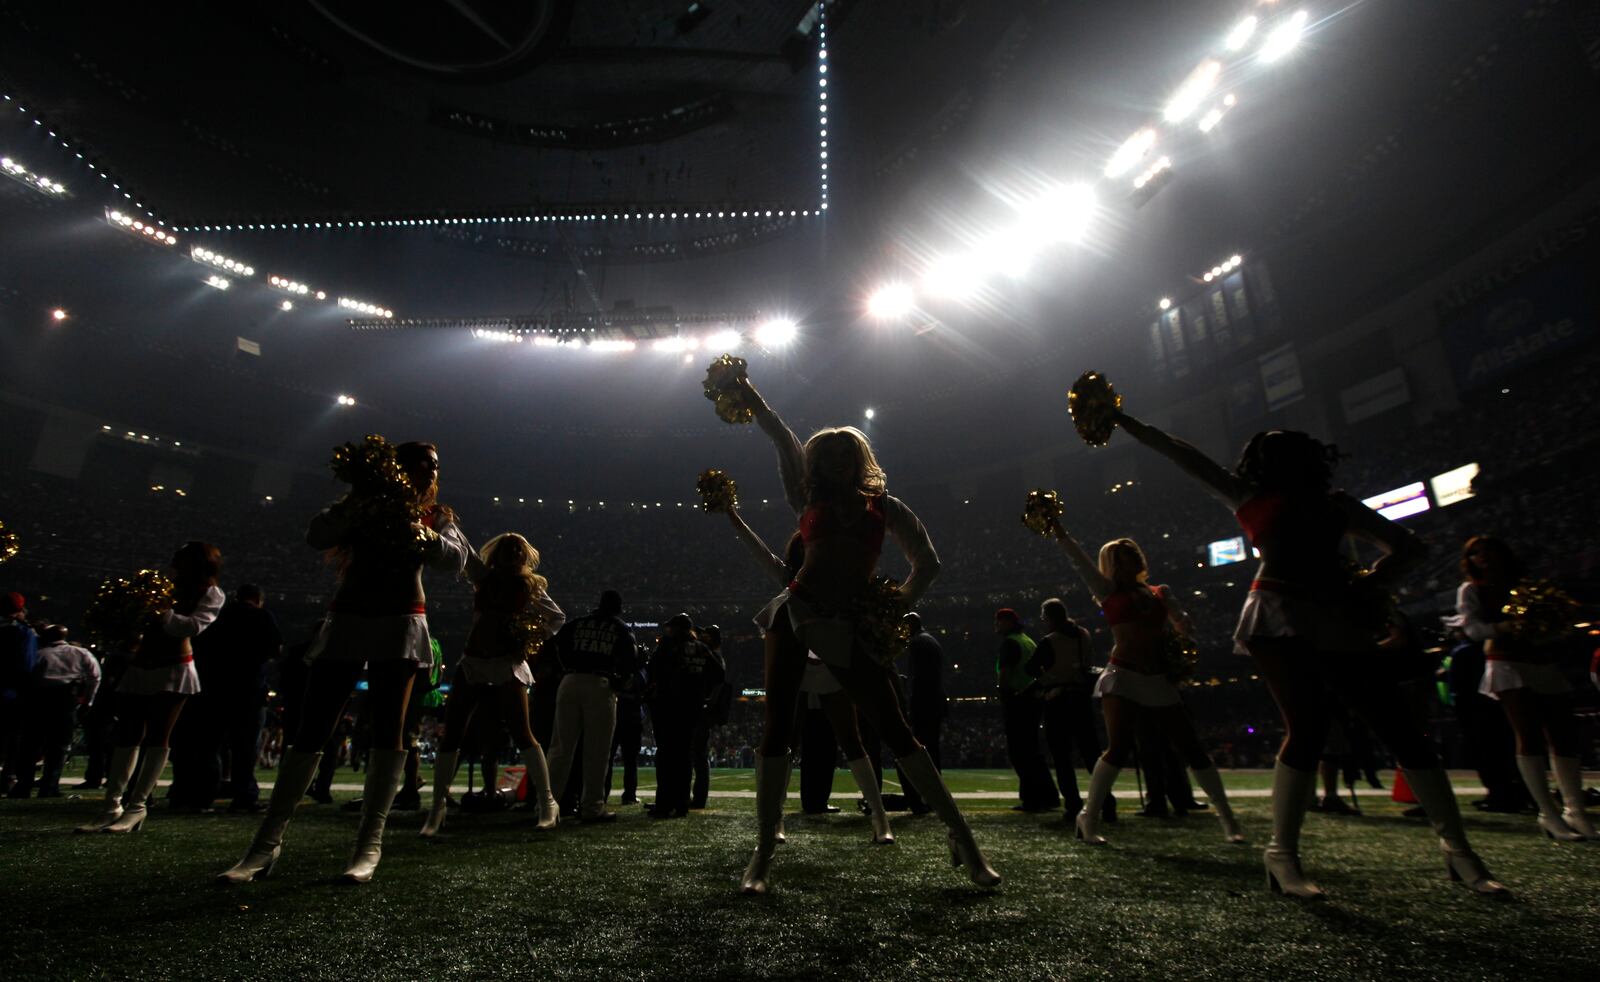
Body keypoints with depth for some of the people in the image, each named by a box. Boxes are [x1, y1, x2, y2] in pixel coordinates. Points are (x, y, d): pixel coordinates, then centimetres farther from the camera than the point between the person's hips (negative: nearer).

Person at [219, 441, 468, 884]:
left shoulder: (435, 516, 14)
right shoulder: (362, 504, 14)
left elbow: (455, 560, -4)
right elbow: (316, 536, -3)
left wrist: (421, 532, -20)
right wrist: (357, 503, -15)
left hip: (401, 623, 0)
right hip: (348, 620, 1)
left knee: (388, 730, -6)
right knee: (311, 728, -2)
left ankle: (369, 843, -3)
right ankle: (267, 842, 6)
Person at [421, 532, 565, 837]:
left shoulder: (530, 587, 3)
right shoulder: (484, 578, 9)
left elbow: (558, 617, 9)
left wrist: (535, 639, -5)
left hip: (507, 666, -3)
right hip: (473, 663, 4)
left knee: (522, 734, -9)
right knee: (450, 735, 1)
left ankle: (546, 803, -4)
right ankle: (437, 808, 13)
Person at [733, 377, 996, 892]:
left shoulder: (883, 505, 12)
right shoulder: (810, 499, 15)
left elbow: (926, 562, 14)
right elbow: (782, 438, 14)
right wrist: (746, 392, 16)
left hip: (849, 625, -1)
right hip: (795, 614, 1)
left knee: (895, 730, -2)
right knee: (777, 728, -2)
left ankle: (962, 836, 9)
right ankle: (763, 853, 7)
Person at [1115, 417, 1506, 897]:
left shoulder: (1335, 503, 22)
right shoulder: (1250, 496, 15)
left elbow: (1407, 546, 23)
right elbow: (1181, 455, 14)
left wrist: (1370, 584, 5)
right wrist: (1126, 422, 14)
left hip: (1337, 620, 4)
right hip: (1280, 619, -4)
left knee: (1399, 726, 1)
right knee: (1307, 727, -16)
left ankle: (1459, 850, 14)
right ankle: (1282, 854, -9)